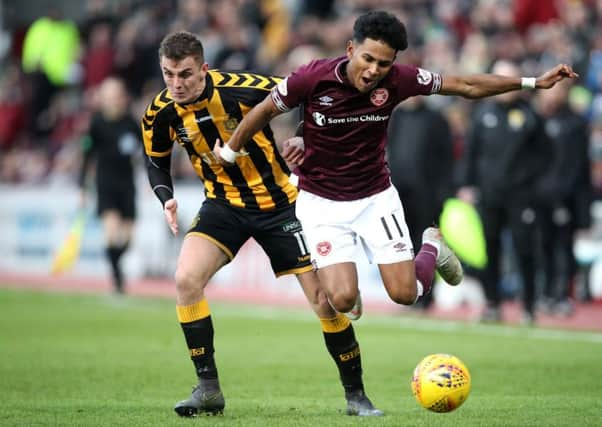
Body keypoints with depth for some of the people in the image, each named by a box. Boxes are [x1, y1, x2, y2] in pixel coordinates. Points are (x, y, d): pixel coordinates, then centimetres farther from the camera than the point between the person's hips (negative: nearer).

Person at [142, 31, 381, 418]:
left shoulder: (240, 89, -25)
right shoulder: (161, 114, -12)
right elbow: (157, 162, 6)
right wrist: (166, 197, -12)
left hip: (277, 203, -3)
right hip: (223, 205, 3)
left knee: (324, 299, -6)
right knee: (186, 279, -21)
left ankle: (356, 395, 13)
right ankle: (208, 389, -9)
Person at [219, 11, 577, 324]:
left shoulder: (397, 80, -17)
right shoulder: (313, 78, -23)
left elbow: (467, 86, -5)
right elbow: (265, 110, -5)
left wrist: (533, 82, -5)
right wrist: (229, 151, 8)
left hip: (376, 196, 2)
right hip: (322, 202, -2)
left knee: (405, 293, -2)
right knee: (343, 300, -15)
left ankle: (432, 248, 33)